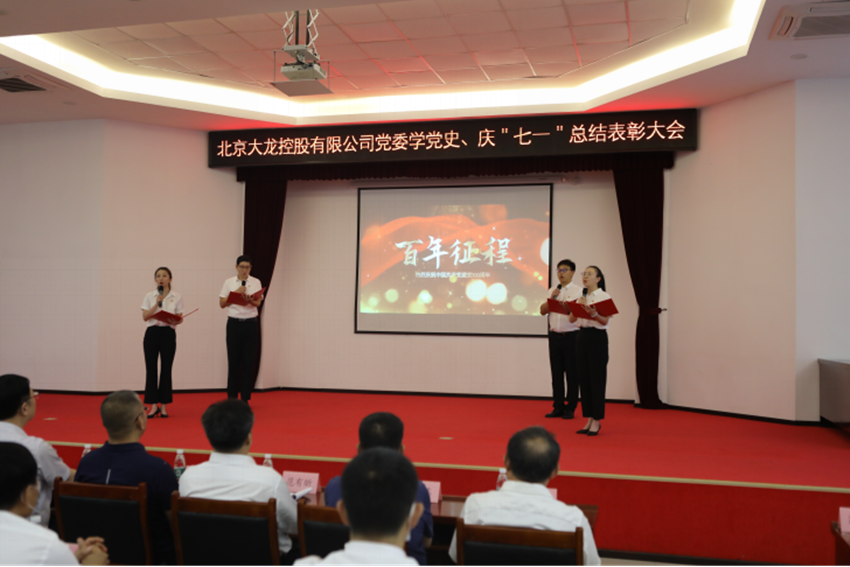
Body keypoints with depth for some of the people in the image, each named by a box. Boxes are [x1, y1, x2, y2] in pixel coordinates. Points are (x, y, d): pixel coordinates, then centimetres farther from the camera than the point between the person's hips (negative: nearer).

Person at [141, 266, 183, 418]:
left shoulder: (177, 297, 3)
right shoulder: (149, 296, 5)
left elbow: (180, 318, 2)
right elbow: (145, 316, -4)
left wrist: (175, 322, -21)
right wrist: (157, 303, -14)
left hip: (168, 334, 0)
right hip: (152, 333, 1)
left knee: (166, 369, 2)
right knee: (151, 368, -1)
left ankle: (163, 405, 11)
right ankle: (154, 405, 6)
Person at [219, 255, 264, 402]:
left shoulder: (256, 282, 6)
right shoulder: (229, 282, 7)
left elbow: (258, 303, -7)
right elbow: (222, 304, 2)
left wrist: (249, 299, -28)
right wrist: (236, 293, -9)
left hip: (250, 323, 0)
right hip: (234, 323, 0)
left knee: (249, 361, 0)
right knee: (233, 360, 2)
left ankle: (245, 397, 8)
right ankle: (232, 397, 10)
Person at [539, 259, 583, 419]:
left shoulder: (579, 291, 0)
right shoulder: (552, 291, 15)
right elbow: (543, 311, 8)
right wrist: (552, 298, -5)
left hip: (571, 335, -4)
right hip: (554, 335, 5)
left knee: (572, 373, 0)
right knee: (556, 372, 8)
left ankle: (571, 409, 8)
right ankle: (558, 407, 15)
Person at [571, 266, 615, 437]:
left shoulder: (604, 296, -3)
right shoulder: (582, 297, 16)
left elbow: (605, 320, -13)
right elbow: (572, 319, 8)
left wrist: (593, 313, -31)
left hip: (597, 338, -6)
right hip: (582, 337, 6)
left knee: (597, 380, -4)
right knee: (584, 379, 6)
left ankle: (597, 420, 2)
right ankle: (589, 419, 14)